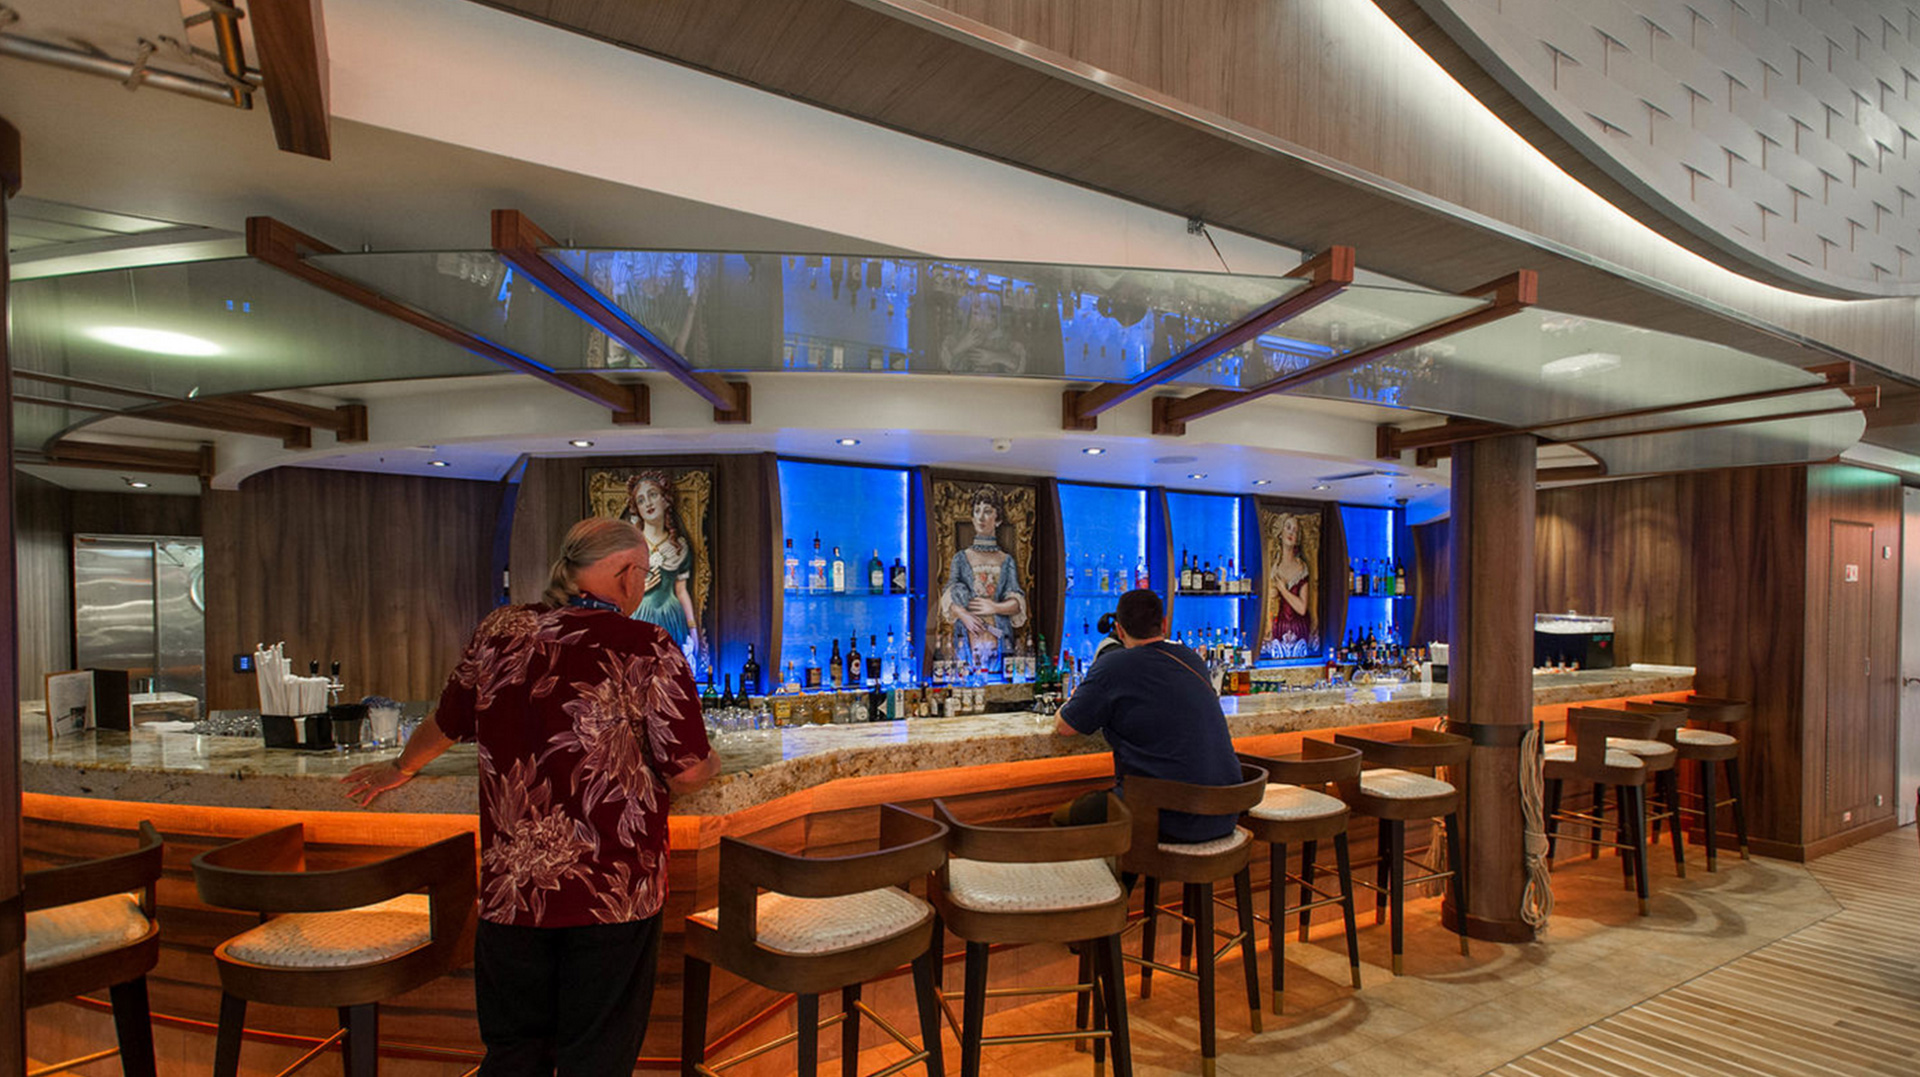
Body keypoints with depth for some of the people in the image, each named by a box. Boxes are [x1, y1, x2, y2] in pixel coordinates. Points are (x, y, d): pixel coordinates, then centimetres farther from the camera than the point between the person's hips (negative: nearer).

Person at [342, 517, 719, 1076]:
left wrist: (399, 769, 36)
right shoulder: (648, 649, -12)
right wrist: (710, 764, 10)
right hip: (615, 889, -4)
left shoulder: (499, 632, 1)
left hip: (512, 884, 4)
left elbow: (447, 724, 16)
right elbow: (687, 772, -13)